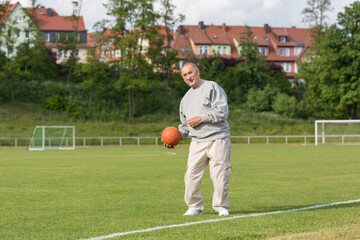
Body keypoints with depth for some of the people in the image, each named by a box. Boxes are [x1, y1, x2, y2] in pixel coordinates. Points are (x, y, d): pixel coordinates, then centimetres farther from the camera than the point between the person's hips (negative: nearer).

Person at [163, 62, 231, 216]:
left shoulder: (212, 87, -1)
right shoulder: (186, 98, 21)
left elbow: (221, 111, -12)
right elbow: (185, 125, 28)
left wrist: (201, 119, -14)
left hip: (217, 139, -6)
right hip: (197, 142, 6)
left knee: (219, 175, -7)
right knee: (191, 176, -3)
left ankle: (222, 207, 7)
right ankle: (195, 207, 11)